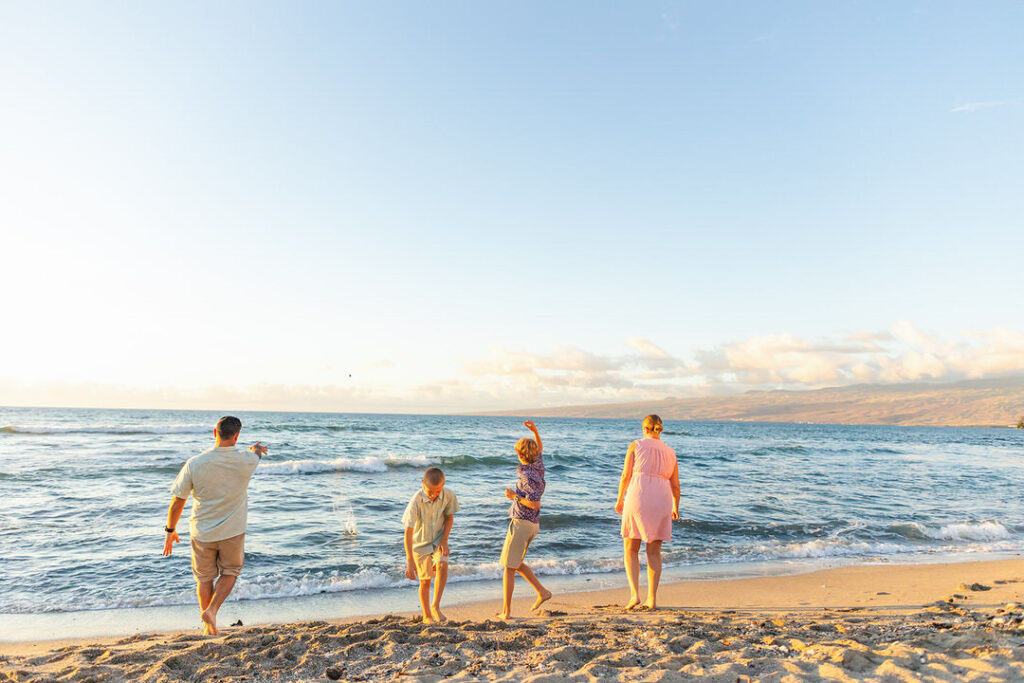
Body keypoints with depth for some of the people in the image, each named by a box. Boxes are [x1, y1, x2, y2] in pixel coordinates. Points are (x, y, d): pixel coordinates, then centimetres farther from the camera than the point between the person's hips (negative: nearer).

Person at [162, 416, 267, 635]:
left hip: (202, 533, 1)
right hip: (233, 532, -1)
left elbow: (177, 501, -7)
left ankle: (209, 626, 28)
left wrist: (170, 530, 7)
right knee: (230, 572, 22)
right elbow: (257, 453, 12)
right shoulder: (247, 460, -15)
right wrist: (256, 449, 37)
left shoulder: (194, 464, -15)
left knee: (205, 578, 19)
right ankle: (212, 610, 2)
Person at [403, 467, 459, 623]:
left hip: (438, 540, 2)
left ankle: (435, 606, -10)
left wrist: (444, 540, -12)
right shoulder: (416, 502, -30)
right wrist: (410, 562, -33)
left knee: (443, 566, -24)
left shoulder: (448, 496, -20)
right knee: (425, 581, 5)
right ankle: (427, 616, 26)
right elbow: (408, 532, -29)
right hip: (420, 543, -2)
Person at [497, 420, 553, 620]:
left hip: (521, 523, -9)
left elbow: (535, 504, -25)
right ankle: (542, 592, 17)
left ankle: (506, 611, 5)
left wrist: (514, 496, -15)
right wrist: (535, 430, 12)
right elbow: (540, 448, 24)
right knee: (516, 564, 20)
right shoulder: (538, 466, 4)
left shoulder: (528, 476, -20)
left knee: (508, 568, 0)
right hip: (533, 525, 9)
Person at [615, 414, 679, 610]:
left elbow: (626, 475, -1)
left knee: (630, 550, 9)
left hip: (637, 498, -3)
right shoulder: (670, 452, 12)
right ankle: (652, 599, 13)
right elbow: (675, 484, 15)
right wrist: (676, 508, 29)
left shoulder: (636, 445, 2)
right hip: (661, 501, 3)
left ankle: (634, 594, -4)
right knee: (654, 552, 13)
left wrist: (620, 499, 12)